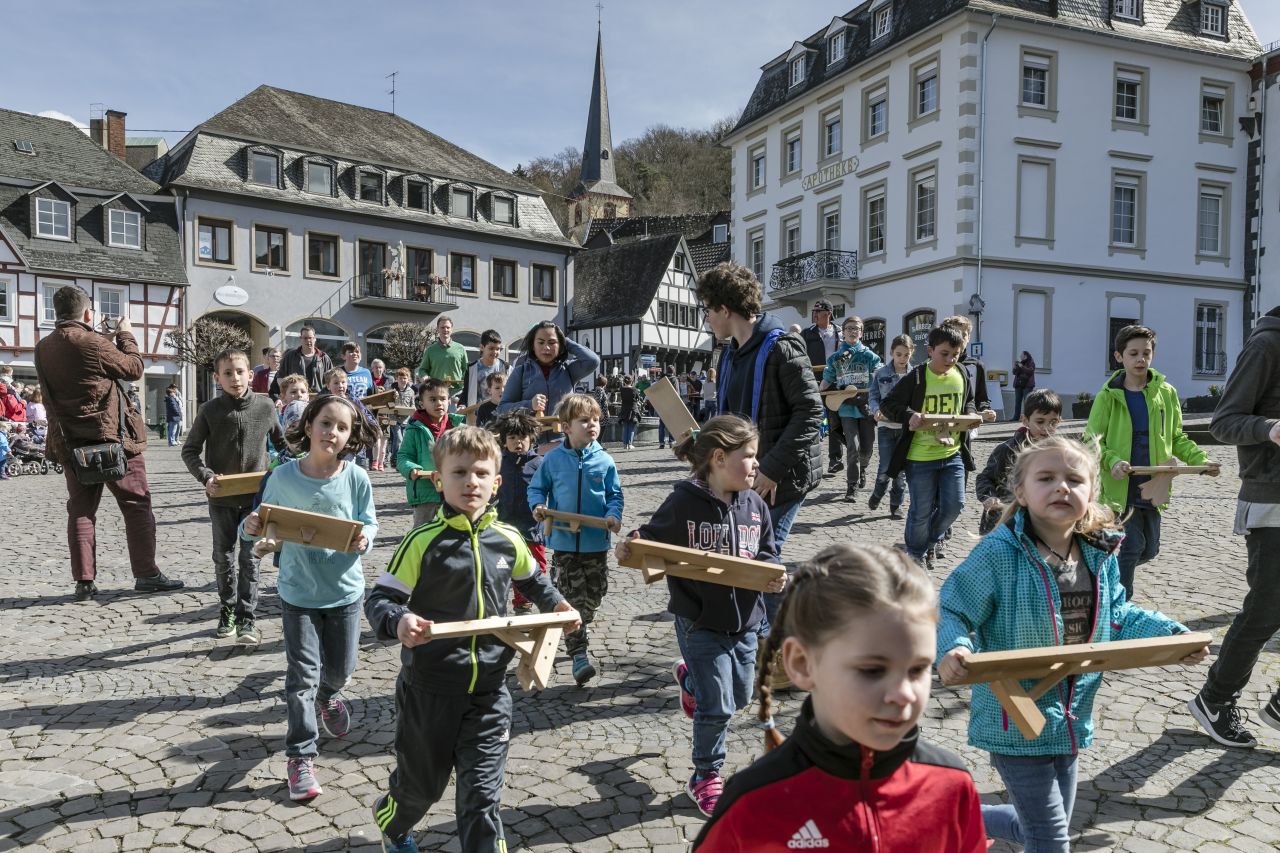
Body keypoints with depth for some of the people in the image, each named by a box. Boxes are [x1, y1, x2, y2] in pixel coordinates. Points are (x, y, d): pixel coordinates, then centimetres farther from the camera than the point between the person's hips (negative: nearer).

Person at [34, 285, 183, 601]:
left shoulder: (43, 348, 6)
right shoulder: (93, 342, -16)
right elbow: (134, 368, -6)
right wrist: (125, 334, 9)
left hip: (70, 442, 6)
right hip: (112, 438, -6)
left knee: (81, 509, 11)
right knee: (137, 503, 3)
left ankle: (84, 581, 10)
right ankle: (146, 574, 4)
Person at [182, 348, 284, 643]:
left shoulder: (265, 406, -4)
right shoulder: (210, 410, -7)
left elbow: (281, 442, 12)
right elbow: (190, 450, 0)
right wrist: (205, 476, -15)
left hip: (255, 495, -1)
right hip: (221, 497, 1)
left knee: (250, 558, -1)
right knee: (223, 557, 12)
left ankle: (246, 619, 6)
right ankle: (227, 612, 28)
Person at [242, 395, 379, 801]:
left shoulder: (356, 478, -11)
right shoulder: (283, 477, -11)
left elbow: (369, 523, -1)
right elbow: (268, 522, 0)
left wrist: (363, 539, -22)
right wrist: (252, 528, -21)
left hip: (344, 590, 2)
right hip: (298, 591, -1)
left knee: (340, 668, 18)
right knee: (302, 676, 0)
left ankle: (327, 695, 54)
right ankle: (301, 757, 13)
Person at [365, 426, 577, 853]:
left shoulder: (508, 540, -1)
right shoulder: (423, 542, -15)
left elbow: (531, 579, 21)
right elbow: (379, 599, -16)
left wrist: (556, 604, 7)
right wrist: (398, 622, -36)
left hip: (488, 692, 2)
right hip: (429, 689, -2)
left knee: (482, 793, 1)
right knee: (422, 783, 20)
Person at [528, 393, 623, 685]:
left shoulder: (604, 460, -2)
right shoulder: (553, 459, -4)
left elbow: (615, 495, 5)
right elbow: (536, 488, 8)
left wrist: (613, 515, -14)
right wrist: (538, 506, -12)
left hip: (596, 543, 2)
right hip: (564, 542, -2)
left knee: (593, 595, 13)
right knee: (570, 599, -1)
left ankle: (574, 630, 41)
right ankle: (579, 654, 5)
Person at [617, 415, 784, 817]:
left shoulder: (754, 506, 0)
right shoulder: (683, 503, -15)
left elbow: (767, 553, 9)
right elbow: (651, 541, -6)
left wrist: (774, 575, -12)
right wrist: (629, 549, -27)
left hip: (745, 620, 6)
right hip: (700, 622, -5)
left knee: (740, 697, 19)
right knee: (717, 708, -2)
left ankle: (691, 678, 51)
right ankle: (706, 776, 23)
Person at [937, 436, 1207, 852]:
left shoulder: (1100, 557, 0)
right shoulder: (998, 554, -21)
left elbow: (1117, 618, 15)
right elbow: (950, 612, -19)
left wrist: (1171, 634, 4)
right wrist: (951, 649, -38)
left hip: (1070, 723, 7)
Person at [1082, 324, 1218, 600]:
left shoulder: (1166, 393, 5)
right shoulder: (1108, 396, -4)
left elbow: (1177, 439, 11)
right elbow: (1092, 440, -5)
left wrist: (1202, 460, -4)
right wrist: (1112, 461, -22)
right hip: (1122, 488, -4)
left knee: (1150, 550, 13)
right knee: (1133, 546, -6)